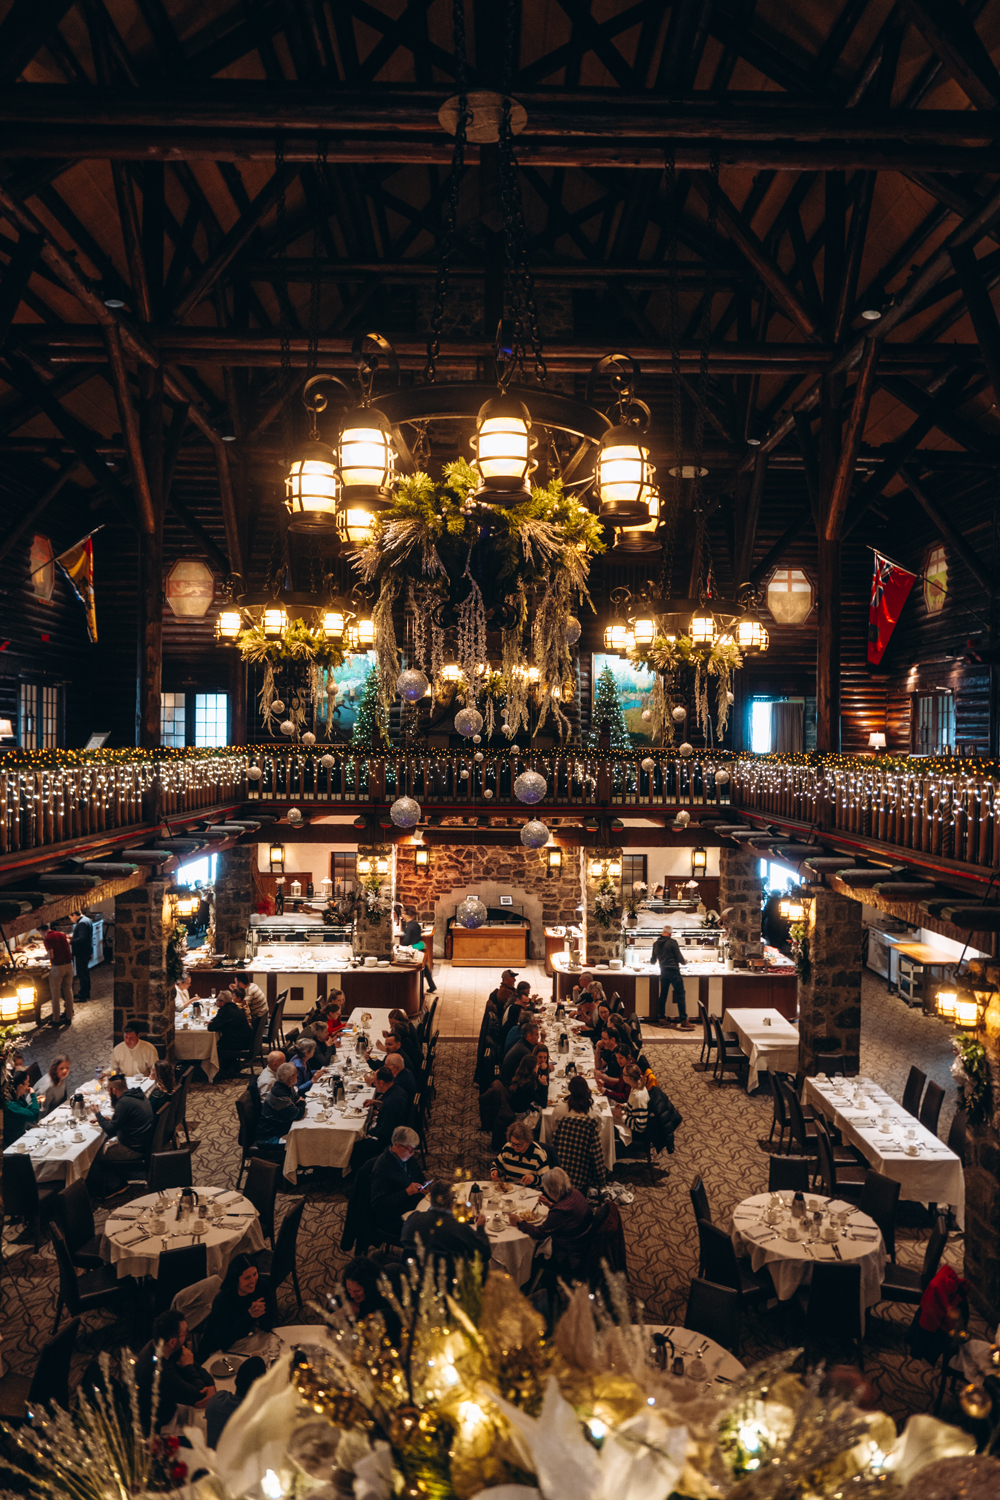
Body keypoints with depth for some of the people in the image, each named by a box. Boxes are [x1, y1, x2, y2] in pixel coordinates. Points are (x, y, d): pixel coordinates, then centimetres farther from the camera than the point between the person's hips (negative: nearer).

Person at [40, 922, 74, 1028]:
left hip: (57, 967, -6)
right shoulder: (62, 935, 9)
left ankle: (56, 1019, 13)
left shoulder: (47, 939, -9)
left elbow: (51, 956, -14)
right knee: (68, 991, 12)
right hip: (69, 965, 6)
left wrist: (51, 962, 7)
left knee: (55, 994, 6)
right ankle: (69, 1017, 18)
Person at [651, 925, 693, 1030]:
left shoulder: (656, 944, 10)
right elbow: (679, 958, -9)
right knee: (680, 995, -6)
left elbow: (653, 961, 21)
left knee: (663, 995, 13)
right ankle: (683, 1021, -10)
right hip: (673, 971, -6)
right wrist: (683, 962, 14)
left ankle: (662, 1019, 16)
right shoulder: (672, 942, -8)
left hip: (663, 973, 7)